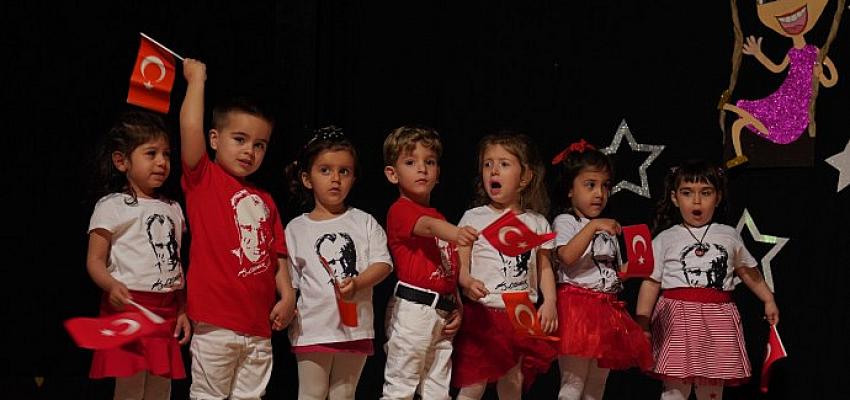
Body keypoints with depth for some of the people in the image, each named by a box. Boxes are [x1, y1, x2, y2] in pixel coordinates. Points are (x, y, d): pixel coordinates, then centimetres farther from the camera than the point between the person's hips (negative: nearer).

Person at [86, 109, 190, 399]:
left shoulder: (172, 209, 15)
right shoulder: (112, 206, -3)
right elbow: (95, 260, -7)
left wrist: (182, 311, 14)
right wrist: (112, 286, -26)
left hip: (167, 312, 6)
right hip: (129, 308, -6)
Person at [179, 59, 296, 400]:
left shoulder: (265, 200, 15)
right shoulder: (204, 179, -1)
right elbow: (190, 128, -16)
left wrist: (287, 296, 3)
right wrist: (196, 79, -6)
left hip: (259, 325, 6)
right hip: (216, 323, -6)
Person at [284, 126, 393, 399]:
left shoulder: (364, 222, 5)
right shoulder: (296, 229, 4)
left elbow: (383, 263, -4)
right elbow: (289, 280, 7)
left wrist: (356, 283, -20)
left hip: (355, 325, 1)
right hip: (313, 327, -1)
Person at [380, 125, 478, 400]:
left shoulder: (440, 217, 21)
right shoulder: (400, 210, -6)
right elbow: (428, 225, -29)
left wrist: (457, 309, 7)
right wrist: (455, 233, -50)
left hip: (442, 313, 8)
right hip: (412, 309, -8)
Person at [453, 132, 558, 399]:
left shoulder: (537, 223, 6)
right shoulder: (474, 218, -2)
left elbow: (544, 267, 9)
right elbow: (460, 264, -6)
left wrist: (550, 301, -5)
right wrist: (467, 282, -26)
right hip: (482, 314, -3)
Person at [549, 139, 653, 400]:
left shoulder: (607, 228, 21)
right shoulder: (565, 222, -2)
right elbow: (567, 256, -21)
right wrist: (593, 226, -25)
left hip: (608, 308, 8)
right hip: (578, 305, -7)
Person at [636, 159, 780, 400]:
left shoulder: (729, 236, 13)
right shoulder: (665, 239, 4)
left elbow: (748, 271, 26)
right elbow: (651, 283, 1)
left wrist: (768, 300, 25)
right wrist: (642, 325, -4)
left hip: (717, 321, 3)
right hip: (678, 320, -3)